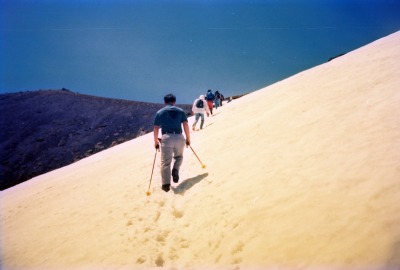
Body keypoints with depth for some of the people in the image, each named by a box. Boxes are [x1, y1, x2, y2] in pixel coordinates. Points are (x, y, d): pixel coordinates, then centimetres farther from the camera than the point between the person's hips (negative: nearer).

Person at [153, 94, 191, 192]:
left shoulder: (160, 112, 9)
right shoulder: (180, 111, 10)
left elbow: (156, 129, 5)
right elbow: (186, 126, 3)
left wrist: (156, 141, 15)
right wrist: (188, 138, 12)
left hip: (166, 138, -1)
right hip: (179, 137, 1)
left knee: (165, 162, 5)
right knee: (179, 157, 25)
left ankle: (166, 184, 3)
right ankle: (175, 170, -1)